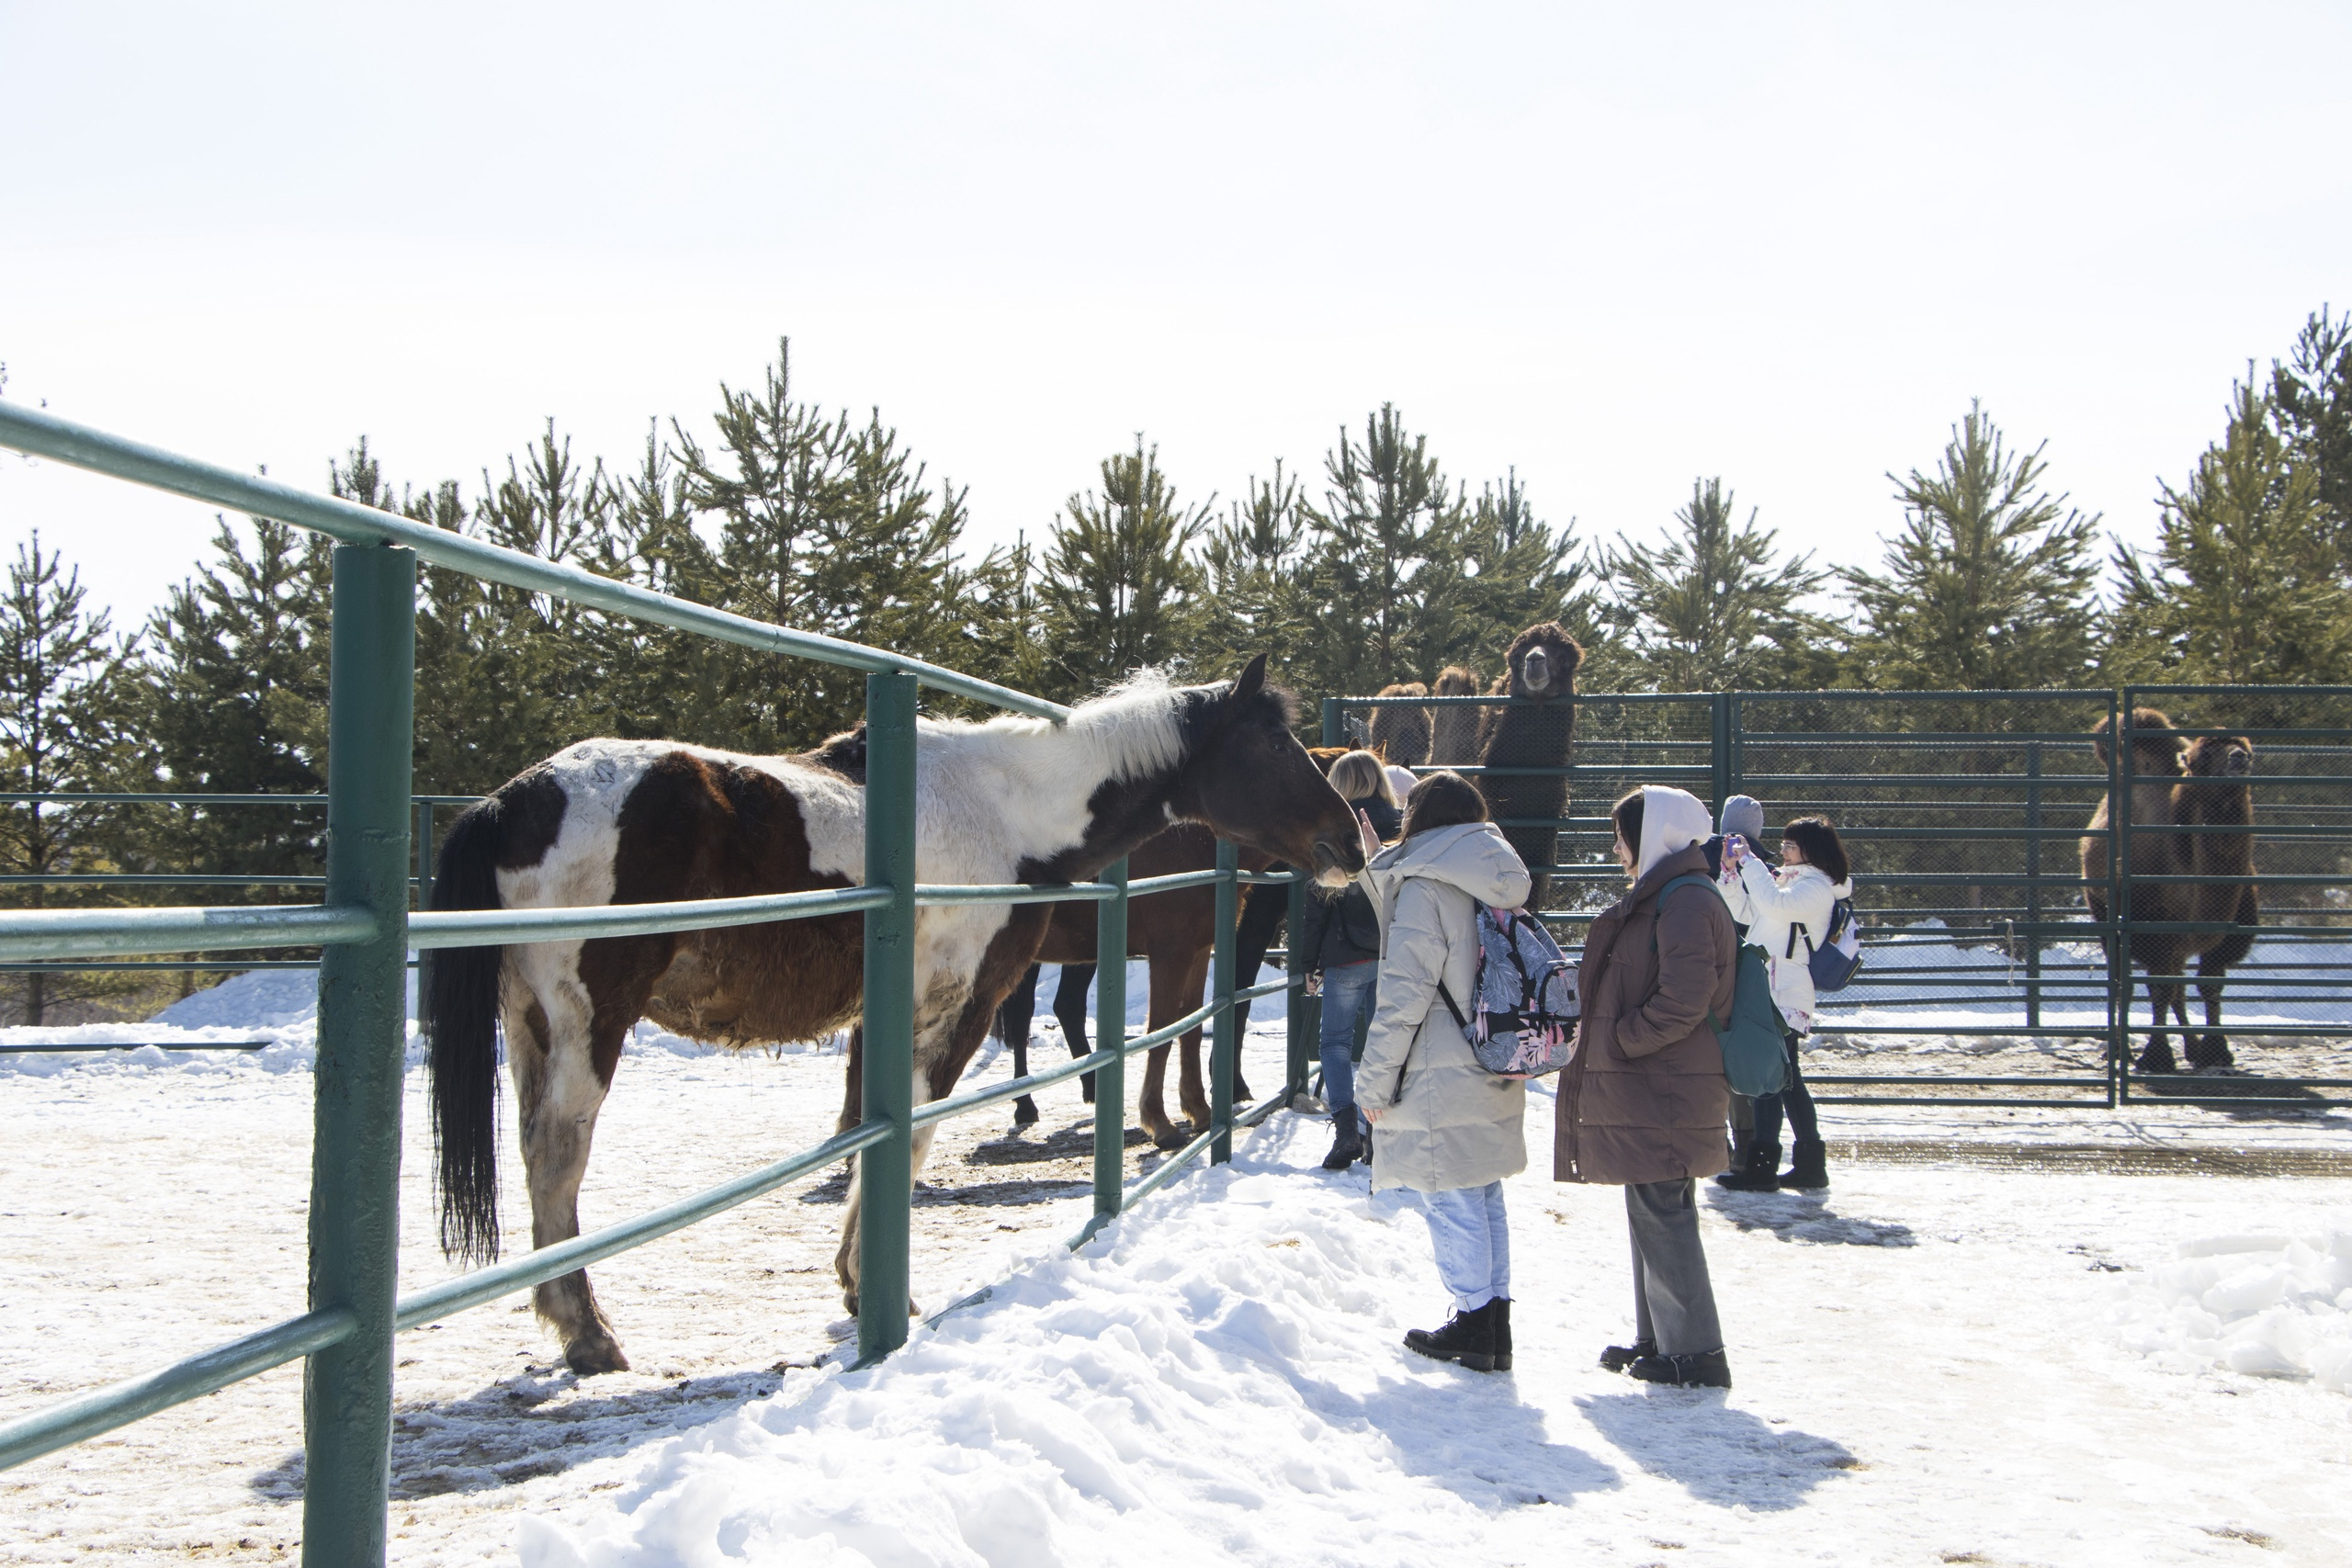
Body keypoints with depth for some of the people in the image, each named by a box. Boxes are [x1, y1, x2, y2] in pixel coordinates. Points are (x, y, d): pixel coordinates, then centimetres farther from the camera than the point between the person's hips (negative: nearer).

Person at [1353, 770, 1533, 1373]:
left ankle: (1473, 1326, 7)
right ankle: (1495, 1325, 20)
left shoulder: (1425, 888, -14)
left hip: (1443, 1079, -8)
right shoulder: (1500, 886, 10)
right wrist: (1379, 868, 29)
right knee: (1485, 1200, 15)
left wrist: (1375, 1079, -11)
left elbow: (1405, 993, -17)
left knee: (1451, 1203, 2)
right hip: (1496, 1075, 8)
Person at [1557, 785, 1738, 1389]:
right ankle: (1658, 1339, 25)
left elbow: (1683, 1003, -25)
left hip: (1665, 1096, -11)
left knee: (1662, 1215, -7)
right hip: (1650, 1090, 11)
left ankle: (1694, 1351, -1)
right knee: (1653, 1214, 16)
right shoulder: (1660, 898, 17)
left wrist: (1618, 1040, -14)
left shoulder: (1686, 903, -16)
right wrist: (1607, 1041, 14)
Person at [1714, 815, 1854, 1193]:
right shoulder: (1789, 881, 19)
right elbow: (1745, 911, 22)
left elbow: (1773, 904, -29)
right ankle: (1810, 1165, 15)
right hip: (1771, 993, 10)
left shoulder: (1817, 888, -11)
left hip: (1785, 998, -10)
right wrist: (1733, 871, 9)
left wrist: (1751, 862, -18)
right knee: (1786, 1080, 11)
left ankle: (1762, 1166, -8)